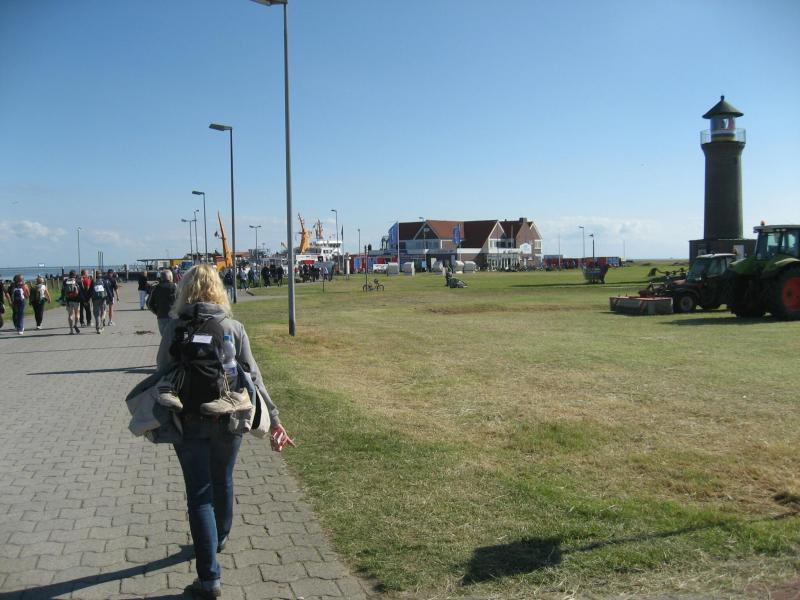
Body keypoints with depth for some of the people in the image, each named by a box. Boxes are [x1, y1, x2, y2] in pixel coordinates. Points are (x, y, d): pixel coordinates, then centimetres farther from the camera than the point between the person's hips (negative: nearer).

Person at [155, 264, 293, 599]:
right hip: (228, 420, 2)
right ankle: (220, 537, 49)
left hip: (188, 421, -1)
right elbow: (252, 376, -7)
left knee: (199, 494, 4)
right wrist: (273, 418, -6)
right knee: (223, 482, 24)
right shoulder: (232, 327, -3)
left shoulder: (174, 328, -4)